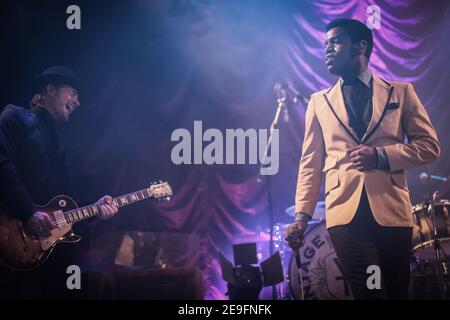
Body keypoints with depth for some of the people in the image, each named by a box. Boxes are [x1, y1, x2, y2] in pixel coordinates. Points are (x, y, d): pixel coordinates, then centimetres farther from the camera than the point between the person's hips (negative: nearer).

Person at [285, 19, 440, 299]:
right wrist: (302, 216, 0)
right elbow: (311, 163, 12)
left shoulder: (401, 92, 11)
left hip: (392, 210, 0)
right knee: (369, 292, -12)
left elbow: (430, 145, 5)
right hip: (345, 212, 0)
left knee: (397, 291, 5)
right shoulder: (319, 102, 16)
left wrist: (381, 155, -10)